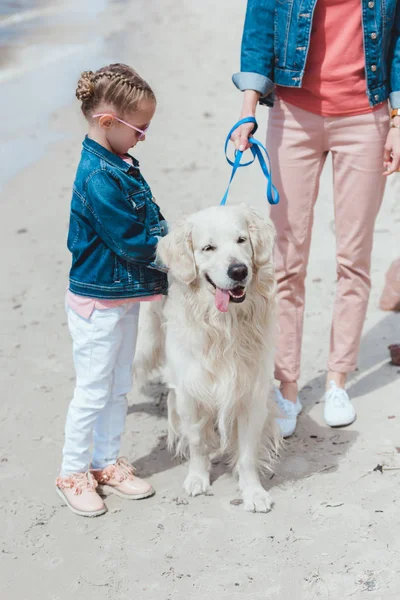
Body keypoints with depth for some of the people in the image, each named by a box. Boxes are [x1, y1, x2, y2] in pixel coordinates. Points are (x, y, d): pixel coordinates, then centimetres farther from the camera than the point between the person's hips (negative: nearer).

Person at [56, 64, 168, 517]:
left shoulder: (121, 164, 5)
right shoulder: (99, 179, -25)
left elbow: (149, 220, 14)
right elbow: (132, 242, -24)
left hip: (125, 296, 9)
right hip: (97, 301, -9)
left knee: (118, 386, 18)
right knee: (93, 390, 3)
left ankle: (106, 462, 32)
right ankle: (73, 473, 19)